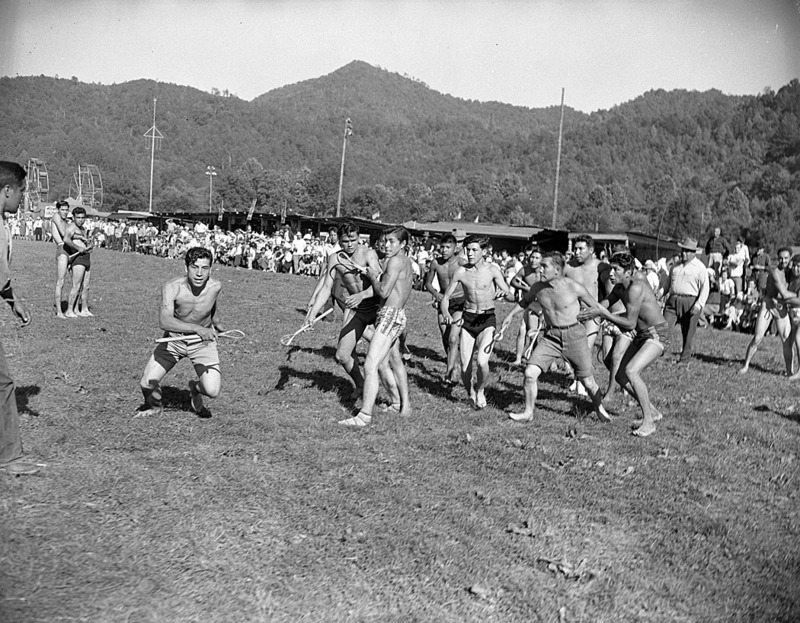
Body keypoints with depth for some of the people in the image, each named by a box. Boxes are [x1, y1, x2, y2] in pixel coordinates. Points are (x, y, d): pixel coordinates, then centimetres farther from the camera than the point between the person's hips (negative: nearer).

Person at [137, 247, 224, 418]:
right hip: (174, 339, 0)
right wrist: (197, 328, -54)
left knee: (212, 391, -16)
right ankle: (155, 407, 27)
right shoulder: (172, 288, -27)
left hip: (203, 341, 1)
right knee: (147, 384, -10)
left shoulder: (215, 287, -19)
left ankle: (195, 388, 23)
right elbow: (164, 321, -42)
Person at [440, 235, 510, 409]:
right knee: (465, 369, -2)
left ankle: (480, 390, 8)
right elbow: (445, 298, 3)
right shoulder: (461, 272, -2)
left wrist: (503, 292, -36)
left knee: (481, 362, -23)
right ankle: (471, 393, 30)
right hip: (467, 319, 2)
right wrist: (446, 313, -18)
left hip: (487, 320, -2)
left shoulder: (492, 269, -8)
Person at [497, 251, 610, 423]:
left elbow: (597, 307, -1)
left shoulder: (574, 288, -14)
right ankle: (528, 413, 7)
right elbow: (525, 301, 21)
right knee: (530, 373, -11)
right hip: (551, 336, 3)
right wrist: (511, 315, 22)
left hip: (574, 335, -3)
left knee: (588, 381, 7)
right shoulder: (537, 288, -2)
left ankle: (600, 409, 36)